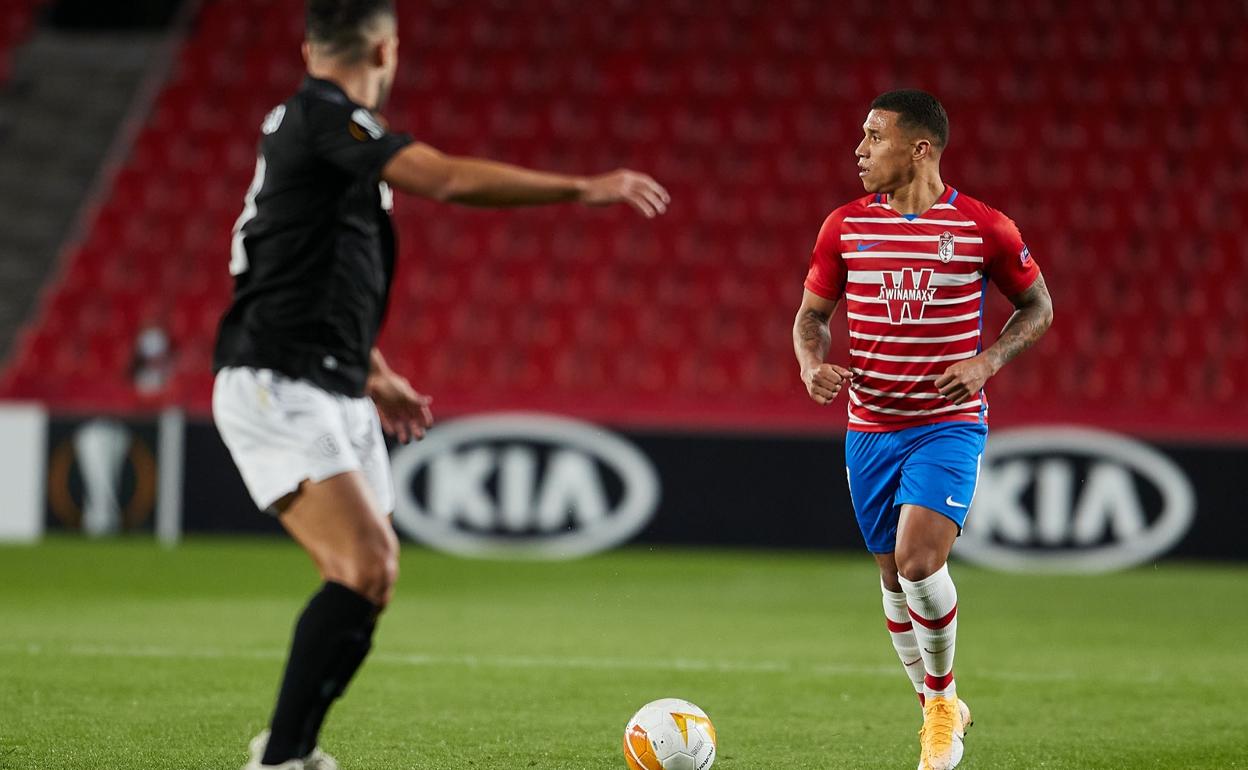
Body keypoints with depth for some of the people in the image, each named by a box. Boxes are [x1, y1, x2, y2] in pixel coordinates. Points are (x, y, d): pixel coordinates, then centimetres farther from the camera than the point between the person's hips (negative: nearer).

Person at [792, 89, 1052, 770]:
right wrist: (813, 365, -9)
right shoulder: (845, 226, 2)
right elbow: (811, 314, 12)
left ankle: (942, 698, 2)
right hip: (869, 427, 4)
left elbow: (1038, 307, 7)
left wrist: (988, 361, -10)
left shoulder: (983, 228, -6)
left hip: (950, 423, -4)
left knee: (919, 558, -21)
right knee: (894, 576, 9)